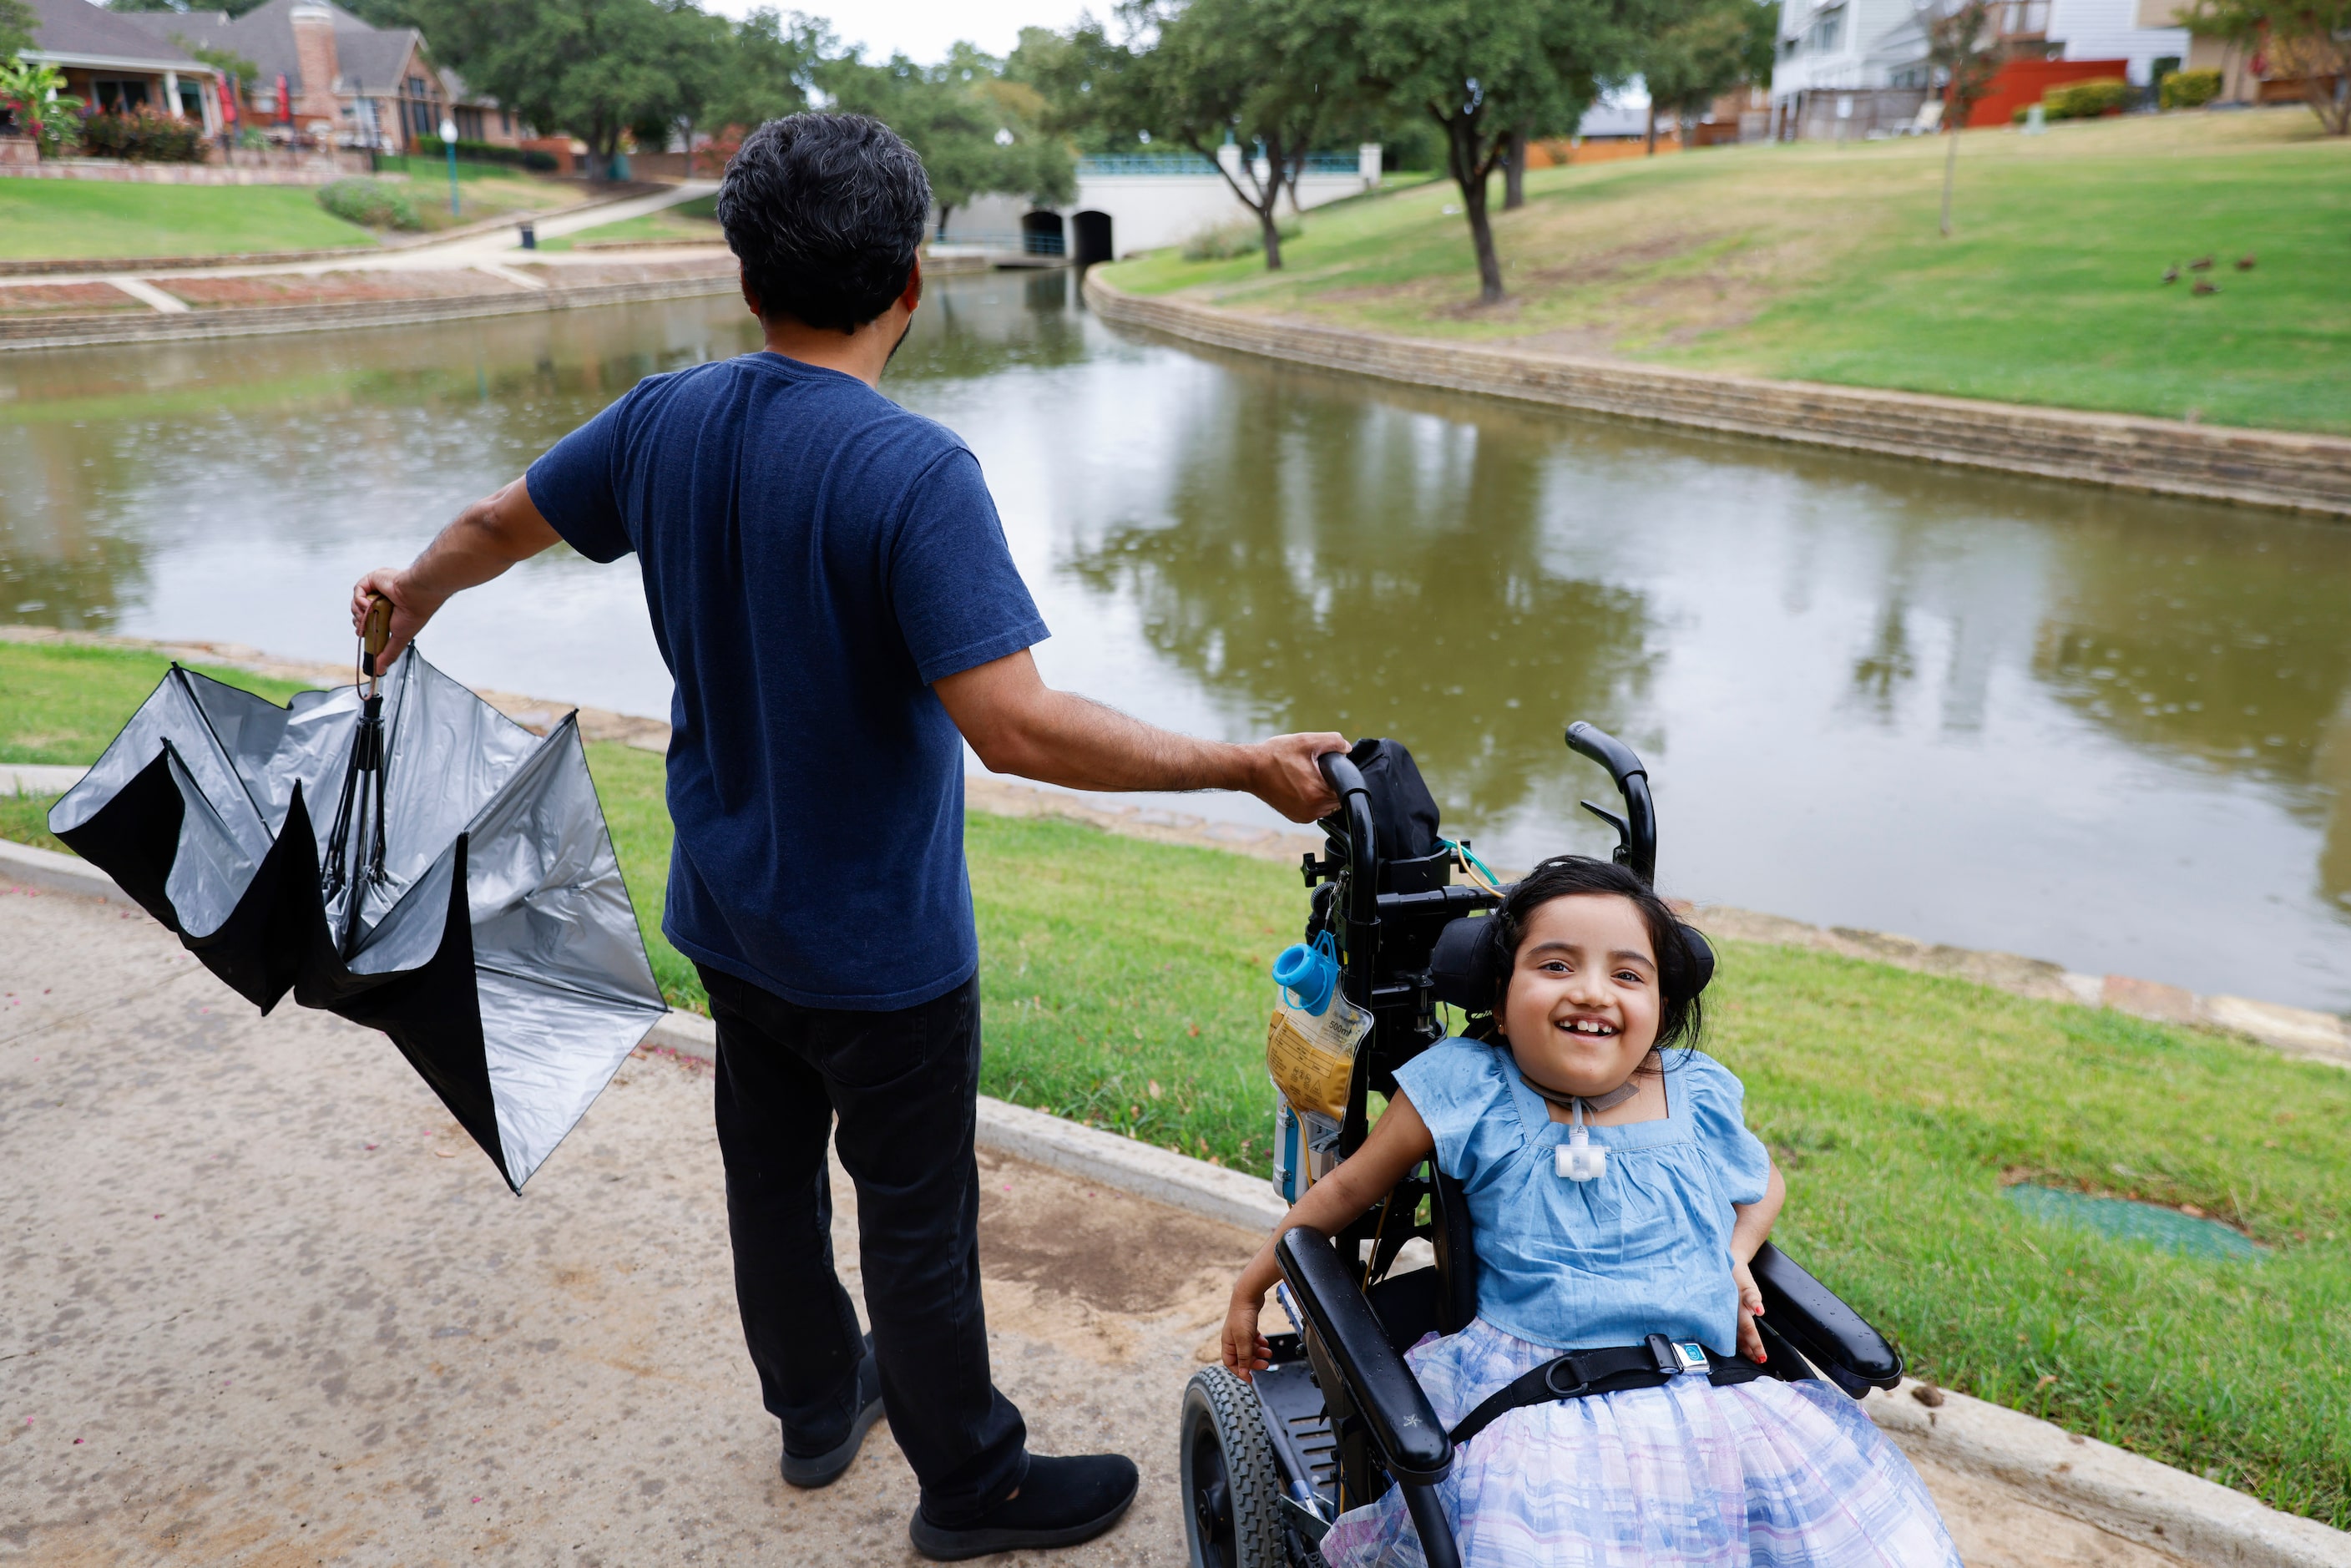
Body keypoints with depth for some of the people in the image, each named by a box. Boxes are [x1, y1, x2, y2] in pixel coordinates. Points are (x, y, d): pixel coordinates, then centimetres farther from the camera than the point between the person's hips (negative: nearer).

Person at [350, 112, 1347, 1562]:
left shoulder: (666, 422, -5)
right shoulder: (915, 473, -26)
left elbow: (502, 524, 12)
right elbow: (1015, 727, -34)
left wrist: (411, 596, 33)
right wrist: (1249, 767, -27)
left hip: (730, 914, 7)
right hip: (883, 949, -6)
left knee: (773, 1173, 23)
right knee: (919, 1225, 11)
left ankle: (819, 1405, 48)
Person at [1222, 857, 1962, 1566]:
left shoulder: (1700, 1096, 6)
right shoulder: (1470, 1092, -5)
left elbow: (1763, 1179, 28)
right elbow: (1350, 1186, 7)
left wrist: (1737, 1257, 9)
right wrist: (1254, 1282, 13)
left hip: (1708, 1395, 4)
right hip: (1529, 1395, -4)